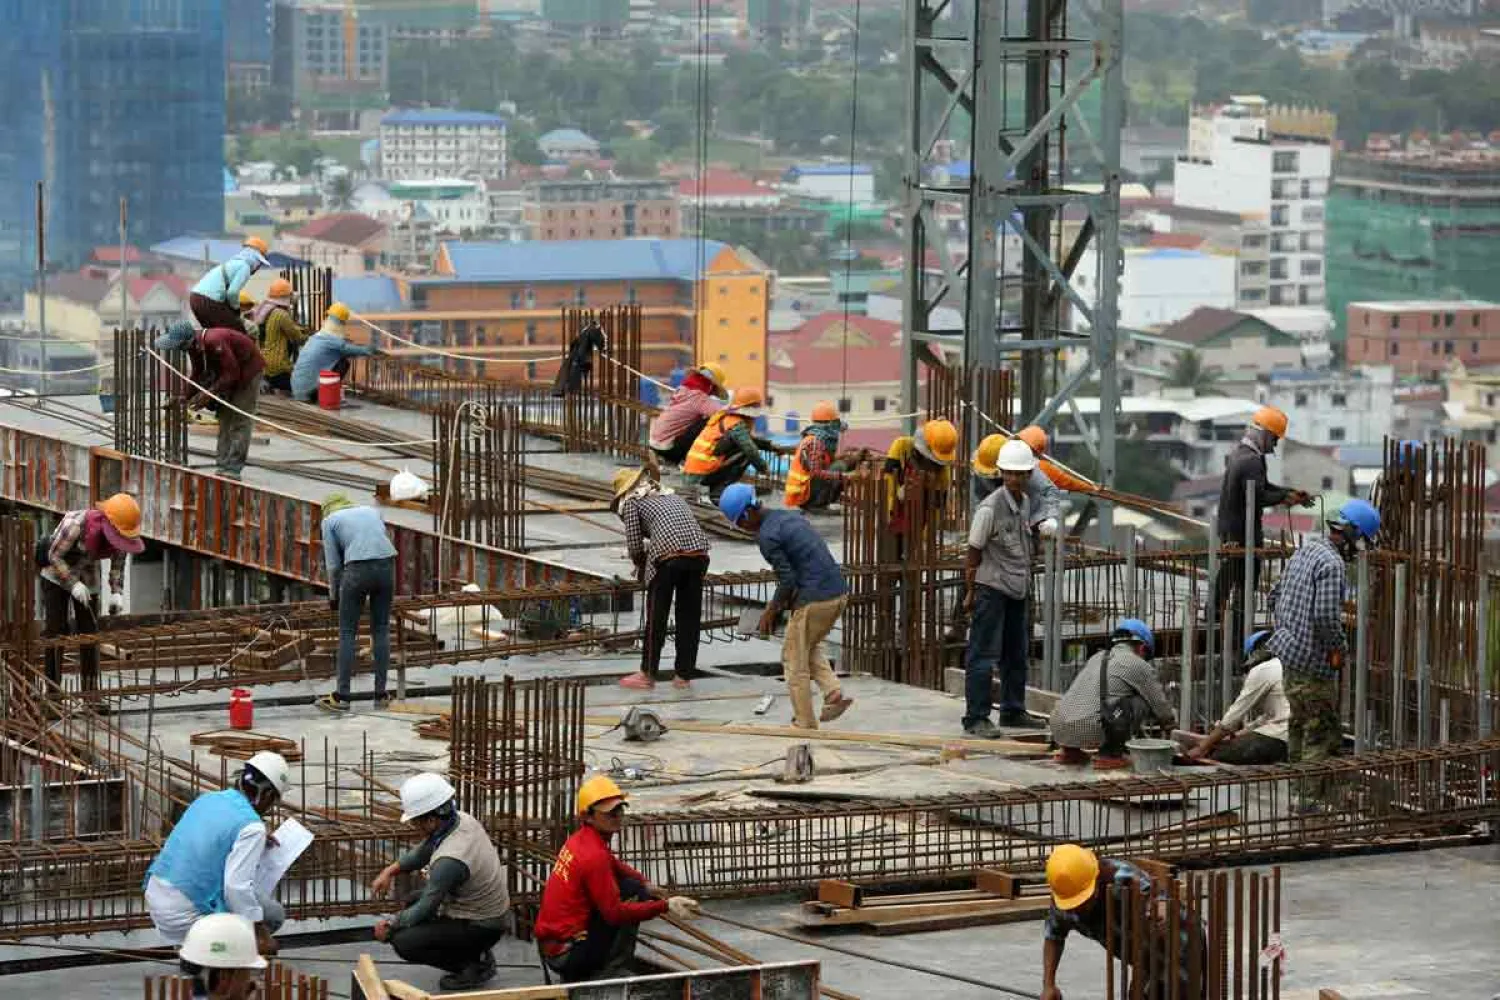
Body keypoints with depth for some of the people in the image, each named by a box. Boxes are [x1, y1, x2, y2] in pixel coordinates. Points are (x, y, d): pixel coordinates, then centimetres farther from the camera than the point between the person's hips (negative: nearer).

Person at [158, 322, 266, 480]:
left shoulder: (215, 343, -36)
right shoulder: (194, 348, -8)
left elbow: (231, 374, -34)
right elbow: (198, 374, 5)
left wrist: (209, 394, -32)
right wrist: (186, 395, -7)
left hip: (249, 369, -9)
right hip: (230, 372, 9)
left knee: (240, 421, -12)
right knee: (224, 418, 8)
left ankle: (233, 469, -14)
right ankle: (222, 465, 11)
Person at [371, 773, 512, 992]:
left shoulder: (449, 861, -33)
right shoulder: (461, 820, -8)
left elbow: (424, 910, -21)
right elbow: (424, 851, 12)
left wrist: (389, 925, -5)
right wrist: (390, 871, 4)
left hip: (481, 929, -9)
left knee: (403, 942, -17)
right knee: (412, 901, 23)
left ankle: (473, 965, -1)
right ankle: (476, 954, 18)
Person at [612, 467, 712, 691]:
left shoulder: (631, 502, 14)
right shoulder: (673, 497, 31)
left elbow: (634, 545, 7)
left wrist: (641, 566, 27)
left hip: (668, 555, -5)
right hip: (698, 553, 5)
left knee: (656, 617, 6)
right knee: (689, 617, 12)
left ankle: (647, 675, 12)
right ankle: (684, 674, 17)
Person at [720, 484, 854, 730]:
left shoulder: (766, 536, -12)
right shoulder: (791, 516, 15)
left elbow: (788, 580, -14)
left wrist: (771, 612, 0)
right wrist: (783, 601, 23)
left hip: (814, 600, -9)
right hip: (839, 592, 9)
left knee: (794, 660, 7)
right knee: (810, 647, 27)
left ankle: (805, 723, 10)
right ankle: (833, 692, 9)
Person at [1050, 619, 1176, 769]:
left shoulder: (1097, 658, 27)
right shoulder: (1139, 665, 7)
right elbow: (1162, 709, 15)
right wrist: (1170, 719, 38)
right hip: (1090, 732, -7)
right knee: (1140, 702, 9)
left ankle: (1071, 751, 22)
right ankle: (1110, 754, 3)